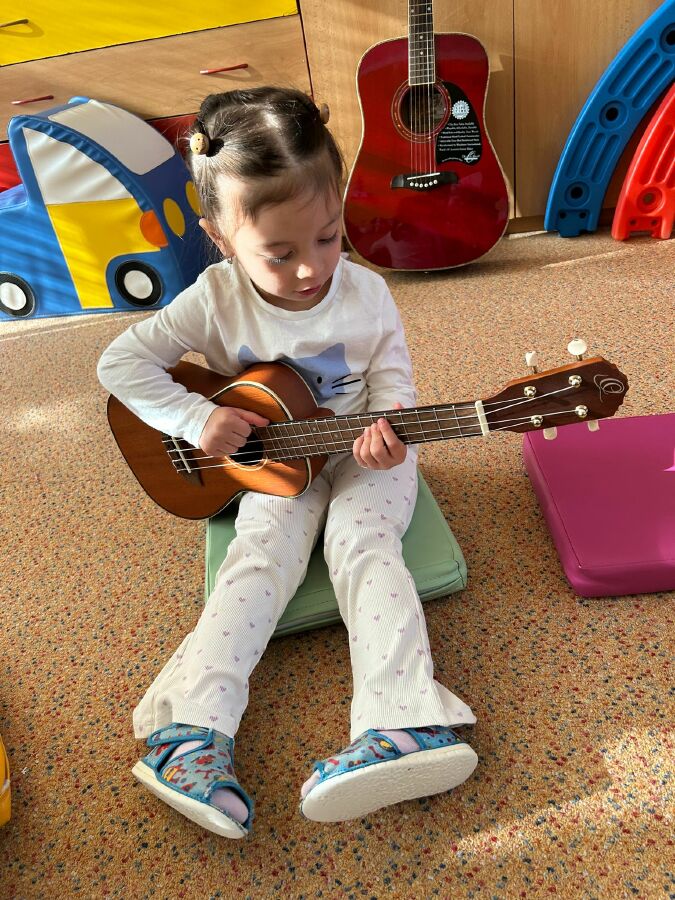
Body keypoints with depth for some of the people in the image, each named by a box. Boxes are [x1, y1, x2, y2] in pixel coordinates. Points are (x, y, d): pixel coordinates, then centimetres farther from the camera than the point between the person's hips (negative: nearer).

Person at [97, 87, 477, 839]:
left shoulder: (365, 295, -10)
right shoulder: (218, 299, -11)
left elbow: (391, 378, -3)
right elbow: (120, 362, -9)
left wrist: (389, 427, -27)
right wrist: (198, 419, -20)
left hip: (363, 453, 1)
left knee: (363, 541, -25)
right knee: (261, 553, -22)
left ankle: (402, 721, -31)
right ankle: (190, 733, -25)